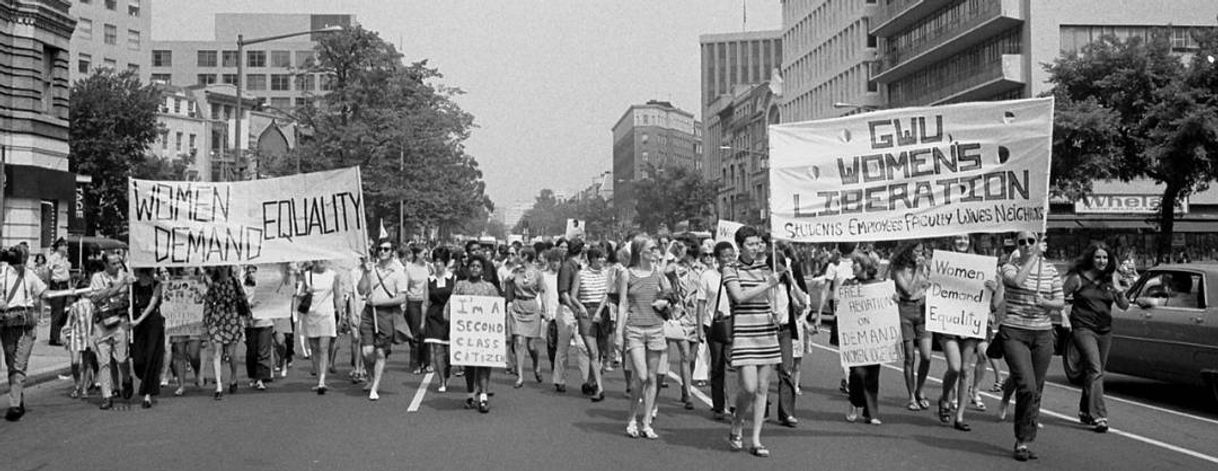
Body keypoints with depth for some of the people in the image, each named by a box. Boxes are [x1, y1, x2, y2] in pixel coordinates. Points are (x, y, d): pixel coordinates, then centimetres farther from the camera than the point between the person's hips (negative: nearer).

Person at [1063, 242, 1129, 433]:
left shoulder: (1111, 278, 6)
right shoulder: (1078, 277, -6)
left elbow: (1125, 306, 4)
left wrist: (1119, 293, -14)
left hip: (1105, 331, 5)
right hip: (1083, 329, -5)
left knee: (1096, 372, 12)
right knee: (1094, 369, -16)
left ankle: (1085, 412, 29)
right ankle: (1099, 416, -19)